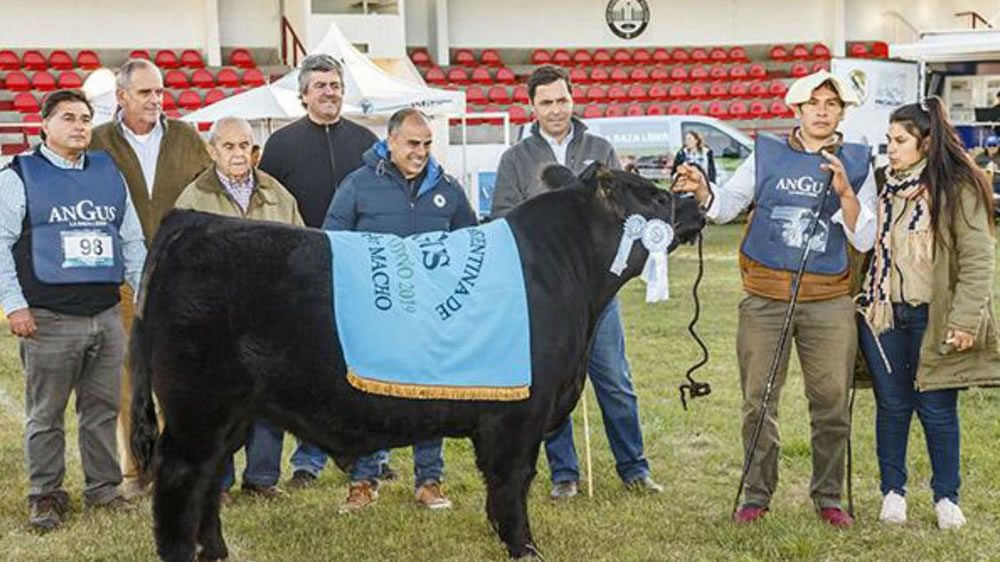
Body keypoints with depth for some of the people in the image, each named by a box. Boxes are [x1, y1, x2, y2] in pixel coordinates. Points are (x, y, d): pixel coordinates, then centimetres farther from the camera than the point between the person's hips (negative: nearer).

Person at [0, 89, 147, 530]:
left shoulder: (108, 172, 15)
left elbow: (132, 241, 19)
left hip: (107, 317, 4)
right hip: (48, 319, -4)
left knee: (103, 409, 10)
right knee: (45, 415, 3)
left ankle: (103, 488, 21)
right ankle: (46, 497, 12)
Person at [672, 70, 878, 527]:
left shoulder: (856, 163, 6)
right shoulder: (768, 155, 5)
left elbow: (864, 240, 1)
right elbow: (726, 206, 3)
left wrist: (845, 193, -15)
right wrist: (702, 189, -19)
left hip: (828, 301, 0)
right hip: (764, 298, 0)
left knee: (832, 403, 3)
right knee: (758, 402, 4)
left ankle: (828, 497, 18)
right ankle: (756, 495, 15)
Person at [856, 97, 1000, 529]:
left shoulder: (958, 188, -7)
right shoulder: (882, 184, 7)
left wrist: (965, 319, -14)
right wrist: (859, 300, 9)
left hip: (933, 316, -4)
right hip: (882, 312, 4)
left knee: (937, 408, 4)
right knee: (892, 405, 10)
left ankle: (946, 497, 19)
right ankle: (893, 492, 23)